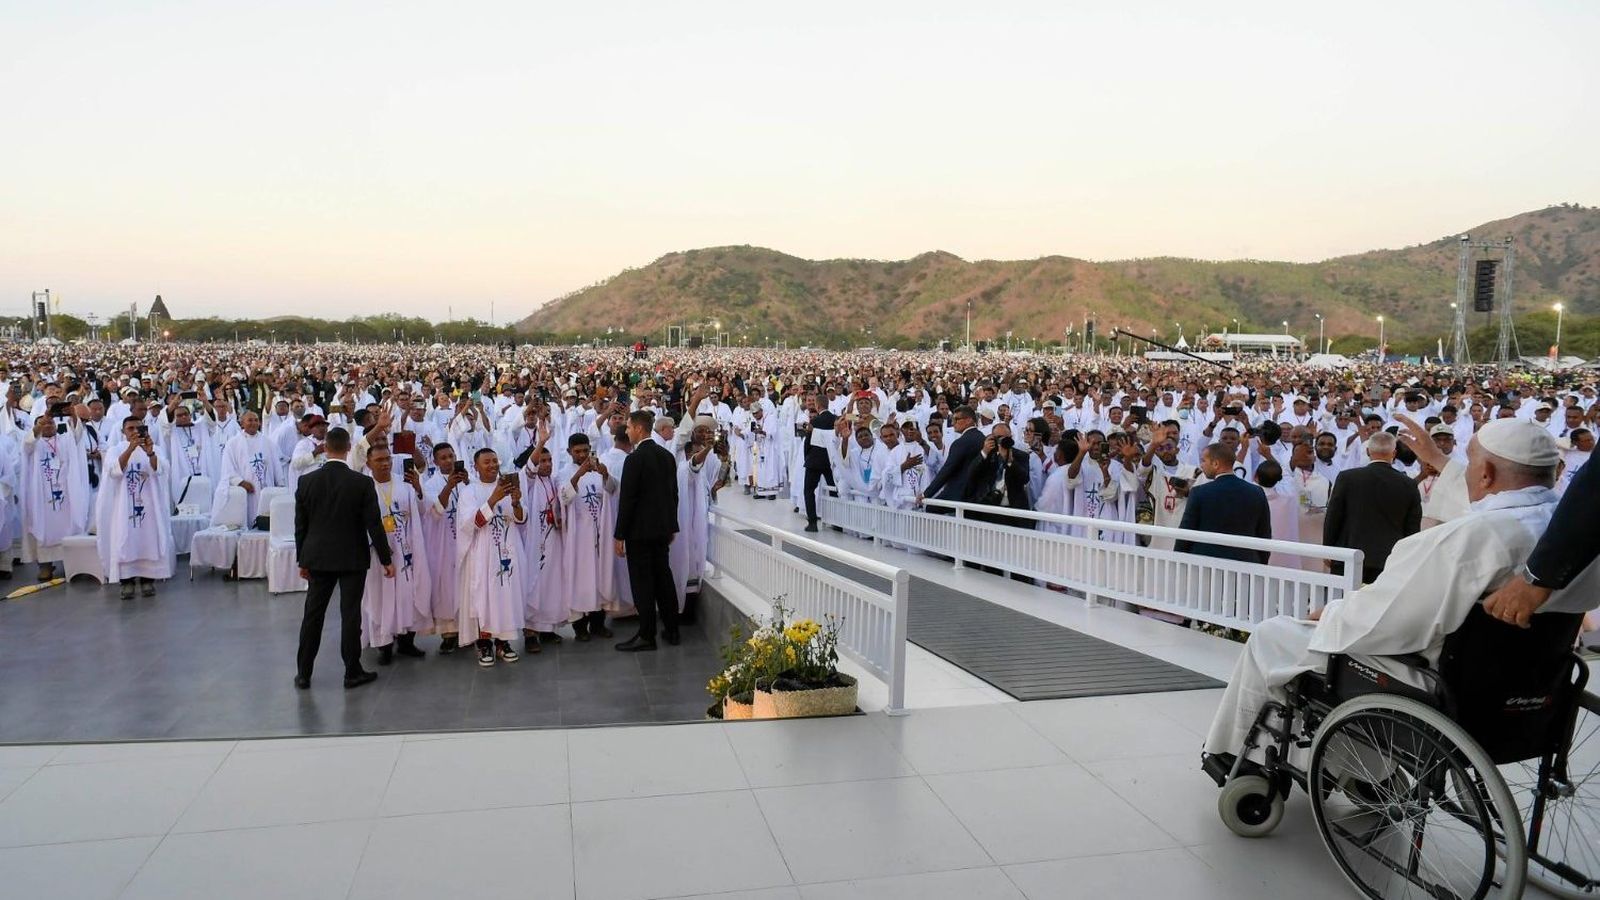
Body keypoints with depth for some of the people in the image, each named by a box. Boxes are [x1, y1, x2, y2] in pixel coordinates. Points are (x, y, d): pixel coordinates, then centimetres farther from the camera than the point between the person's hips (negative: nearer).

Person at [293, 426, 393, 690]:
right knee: (350, 615, 3)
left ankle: (303, 674, 17)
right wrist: (386, 559, -1)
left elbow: (300, 525, 3)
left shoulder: (306, 481, -4)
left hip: (318, 557, 3)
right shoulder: (362, 483, -12)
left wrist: (302, 559, 14)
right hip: (353, 559, -2)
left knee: (313, 615, 10)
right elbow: (374, 525, -10)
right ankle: (352, 673, 10)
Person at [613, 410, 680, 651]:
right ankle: (671, 629, 21)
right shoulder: (667, 456, 7)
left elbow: (627, 500, -16)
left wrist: (619, 535, -10)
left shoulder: (635, 459, -16)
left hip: (640, 530, -7)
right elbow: (674, 493, 12)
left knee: (642, 582, -1)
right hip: (662, 528, 7)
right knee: (663, 577, 14)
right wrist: (672, 526, 20)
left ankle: (647, 635, 3)